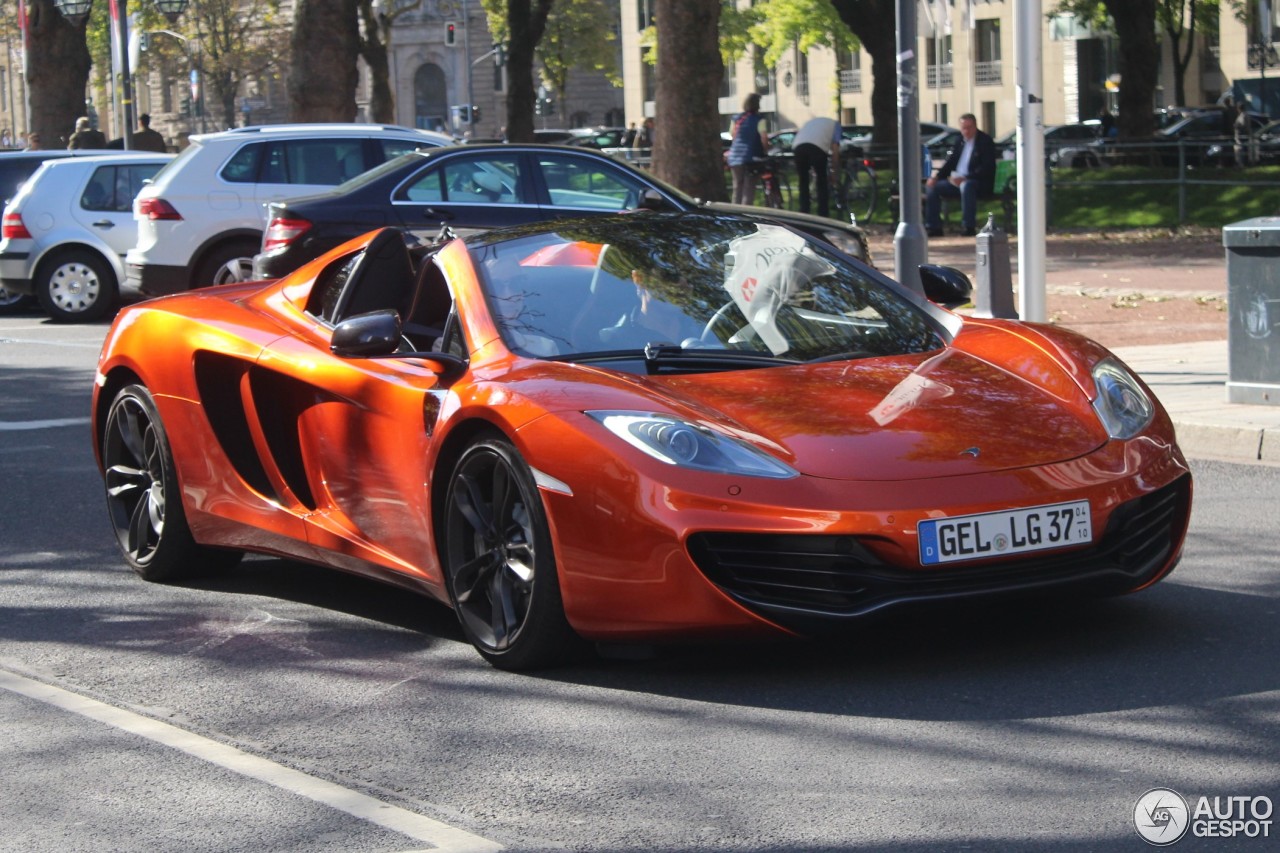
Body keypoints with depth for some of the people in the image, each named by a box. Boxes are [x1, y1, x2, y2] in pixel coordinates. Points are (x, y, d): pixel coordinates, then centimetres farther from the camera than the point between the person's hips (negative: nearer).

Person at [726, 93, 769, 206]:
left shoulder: (736, 119, 9)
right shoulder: (759, 121, -8)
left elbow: (733, 136, 13)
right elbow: (764, 139, -15)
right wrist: (765, 150, 2)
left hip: (734, 157, 5)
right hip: (750, 157, -5)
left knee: (737, 189, 13)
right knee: (748, 190, -3)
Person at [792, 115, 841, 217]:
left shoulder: (811, 121, 41)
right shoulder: (835, 124, 28)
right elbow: (835, 148, 15)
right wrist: (833, 170, 21)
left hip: (797, 146, 4)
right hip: (818, 147, -4)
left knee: (803, 183, 17)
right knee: (822, 183, 11)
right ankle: (823, 215, 8)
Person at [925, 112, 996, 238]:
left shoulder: (985, 141, -6)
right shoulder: (960, 141, 14)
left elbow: (987, 168, -17)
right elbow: (951, 161, 19)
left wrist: (965, 178, -27)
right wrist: (937, 176, 1)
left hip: (980, 183, -8)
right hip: (957, 180, 8)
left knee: (966, 186, -40)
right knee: (931, 186, -4)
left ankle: (969, 227, -36)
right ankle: (934, 227, -3)